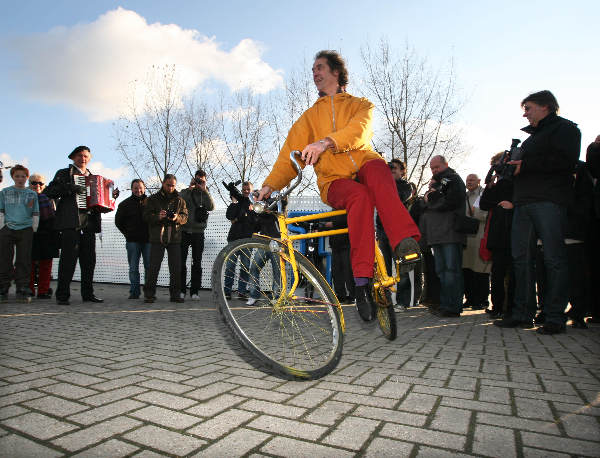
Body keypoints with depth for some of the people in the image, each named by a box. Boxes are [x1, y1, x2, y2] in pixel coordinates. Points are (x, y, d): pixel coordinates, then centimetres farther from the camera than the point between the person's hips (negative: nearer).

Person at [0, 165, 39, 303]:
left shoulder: (32, 194, 12)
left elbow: (36, 214, 13)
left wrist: (33, 230, 5)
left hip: (26, 229, 0)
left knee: (24, 260, -2)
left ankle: (22, 291, 3)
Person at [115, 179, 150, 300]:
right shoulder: (125, 204, 8)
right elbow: (118, 221, 15)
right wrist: (128, 234, 7)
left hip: (148, 240, 0)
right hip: (132, 241, 1)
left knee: (149, 267, 1)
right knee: (133, 268, 3)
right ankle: (134, 292, 10)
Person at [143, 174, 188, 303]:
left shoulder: (179, 200, 13)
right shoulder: (153, 199, 8)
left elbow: (185, 217, 6)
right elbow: (146, 216, 1)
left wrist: (177, 218, -16)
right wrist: (157, 216, -19)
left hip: (175, 238, 2)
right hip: (157, 238, -2)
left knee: (176, 267, 3)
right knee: (154, 267, -3)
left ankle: (175, 294, 12)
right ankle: (149, 294, 7)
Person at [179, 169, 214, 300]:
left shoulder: (206, 195, 12)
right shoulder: (186, 192, 10)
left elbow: (211, 207, -8)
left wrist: (204, 191, -13)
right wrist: (190, 189, -12)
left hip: (198, 233, 1)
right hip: (184, 231, 0)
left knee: (197, 263, 3)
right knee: (181, 261, 0)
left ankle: (194, 291, 9)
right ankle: (181, 290, 8)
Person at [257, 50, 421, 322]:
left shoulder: (360, 105, 17)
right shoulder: (309, 117, 25)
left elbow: (358, 131, -7)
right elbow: (291, 153, 13)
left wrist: (327, 141, -27)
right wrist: (271, 184, -3)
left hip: (363, 167, 0)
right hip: (334, 180, 0)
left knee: (377, 167, -37)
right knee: (360, 197, -35)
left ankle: (406, 244, -48)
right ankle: (362, 281, -39)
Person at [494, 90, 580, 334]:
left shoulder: (564, 128, 4)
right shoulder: (532, 136, 29)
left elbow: (565, 160, -13)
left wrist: (525, 165, -11)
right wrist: (511, 165, 9)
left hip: (549, 201, -8)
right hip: (524, 203, 8)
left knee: (554, 258, -7)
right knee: (521, 259, 3)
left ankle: (555, 317, -1)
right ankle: (523, 314, 8)